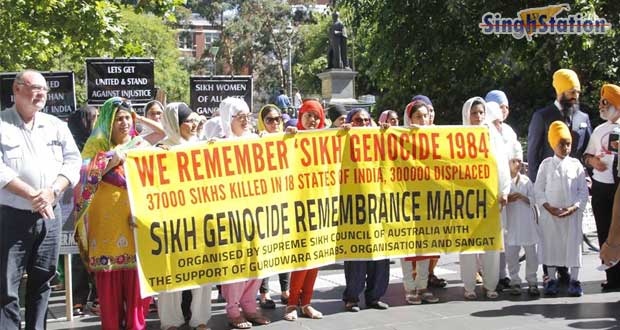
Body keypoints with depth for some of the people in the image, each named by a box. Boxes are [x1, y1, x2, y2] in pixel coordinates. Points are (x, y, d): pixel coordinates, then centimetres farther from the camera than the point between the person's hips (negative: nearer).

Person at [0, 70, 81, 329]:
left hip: (50, 215, 4)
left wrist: (51, 191, -12)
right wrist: (32, 194, -19)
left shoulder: (56, 125, 10)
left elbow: (73, 161, 4)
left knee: (42, 281, 11)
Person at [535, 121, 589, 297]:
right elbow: (538, 190, 1)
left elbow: (583, 191, 2)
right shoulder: (546, 164, 2)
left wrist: (574, 207, -12)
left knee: (573, 244, 1)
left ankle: (574, 280, 11)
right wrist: (549, 208, -11)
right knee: (550, 244, 5)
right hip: (549, 214, 0)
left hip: (572, 214, 0)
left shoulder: (576, 164, 2)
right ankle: (551, 279, 17)